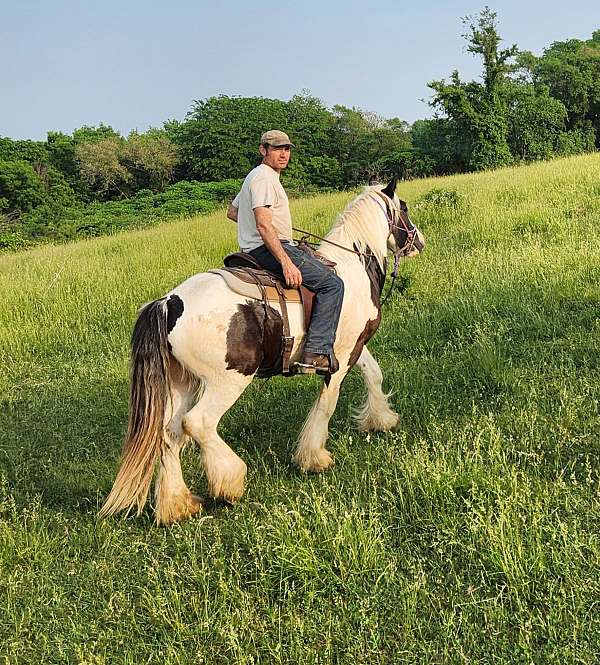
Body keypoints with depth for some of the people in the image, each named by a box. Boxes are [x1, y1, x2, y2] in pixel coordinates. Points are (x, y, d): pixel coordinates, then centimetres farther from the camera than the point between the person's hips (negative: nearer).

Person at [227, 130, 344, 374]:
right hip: (268, 248, -11)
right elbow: (263, 225, -25)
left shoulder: (255, 176, 20)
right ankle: (316, 352, -23)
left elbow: (232, 211, 31)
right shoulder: (264, 178, -13)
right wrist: (286, 263, -31)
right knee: (332, 284, -16)